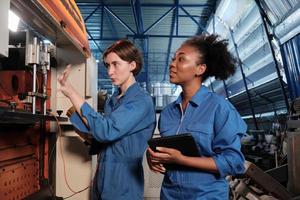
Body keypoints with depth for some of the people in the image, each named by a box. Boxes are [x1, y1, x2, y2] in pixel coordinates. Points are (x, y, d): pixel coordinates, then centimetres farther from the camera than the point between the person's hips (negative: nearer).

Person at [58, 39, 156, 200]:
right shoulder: (112, 100, 7)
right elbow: (98, 138, 6)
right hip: (101, 181, 7)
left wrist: (72, 94, -21)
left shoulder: (142, 101, -17)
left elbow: (105, 131, -26)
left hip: (124, 187, -7)